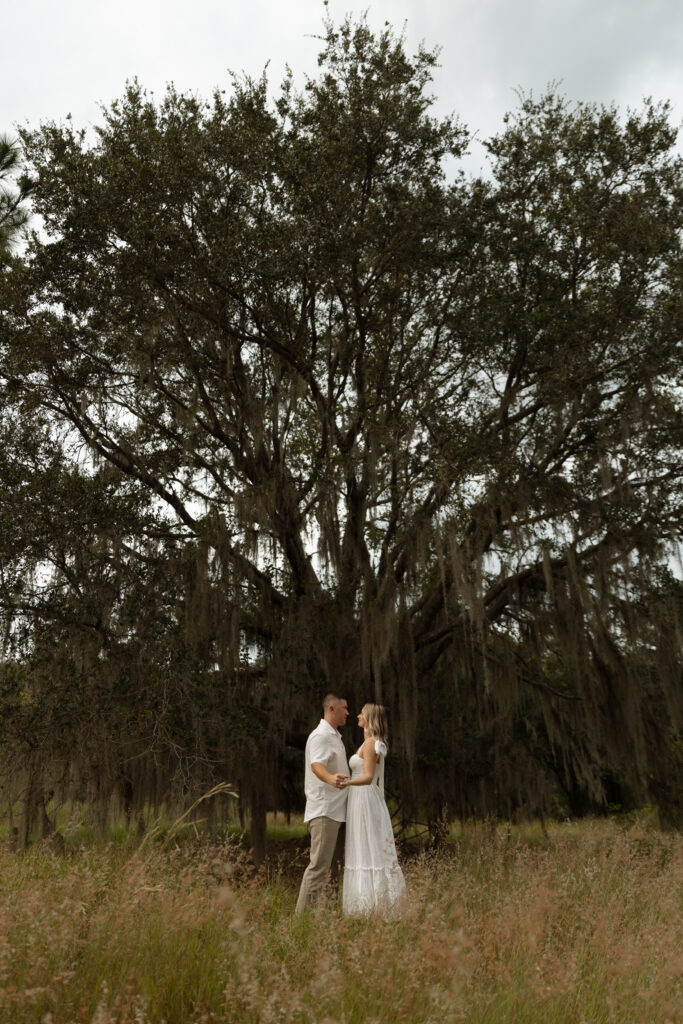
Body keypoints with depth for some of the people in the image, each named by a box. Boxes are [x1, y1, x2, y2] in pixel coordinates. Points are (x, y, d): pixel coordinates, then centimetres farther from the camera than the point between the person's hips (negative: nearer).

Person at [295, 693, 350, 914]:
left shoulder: (335, 736, 20)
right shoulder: (321, 735, -13)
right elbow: (316, 764, -31)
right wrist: (331, 779, -50)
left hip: (337, 810, 10)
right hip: (324, 810, -10)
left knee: (335, 864, 11)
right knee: (320, 864, -10)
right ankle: (303, 913, -5)